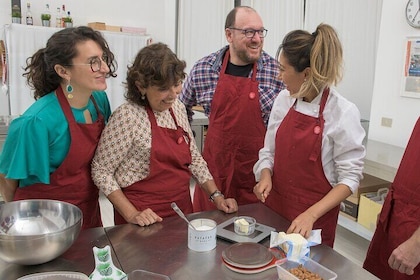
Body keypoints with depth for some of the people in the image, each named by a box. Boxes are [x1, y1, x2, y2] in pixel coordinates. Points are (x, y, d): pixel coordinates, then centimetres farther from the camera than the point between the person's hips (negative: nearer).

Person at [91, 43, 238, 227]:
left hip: (183, 210, 6)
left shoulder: (178, 108, 2)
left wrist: (216, 196, 2)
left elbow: (194, 158, 9)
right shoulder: (127, 116, -18)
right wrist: (131, 215, -18)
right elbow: (101, 171, -13)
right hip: (146, 223, -5)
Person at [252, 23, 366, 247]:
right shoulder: (283, 100, -3)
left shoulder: (343, 113, -16)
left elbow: (350, 177, -13)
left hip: (316, 218, -4)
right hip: (275, 207, 4)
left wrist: (311, 215, -22)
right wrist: (266, 175, -13)